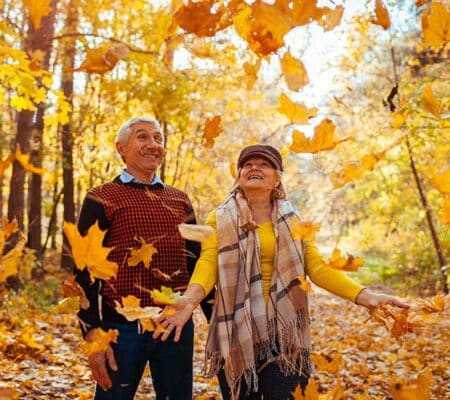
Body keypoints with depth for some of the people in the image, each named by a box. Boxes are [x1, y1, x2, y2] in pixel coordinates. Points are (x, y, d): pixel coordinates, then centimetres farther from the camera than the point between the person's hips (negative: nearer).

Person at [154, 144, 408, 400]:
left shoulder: (291, 221, 10)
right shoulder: (220, 219, 4)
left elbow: (318, 267, 2)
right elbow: (208, 262, -11)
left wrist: (363, 295, -12)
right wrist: (191, 298, -32)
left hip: (284, 331, 1)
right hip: (236, 330, -1)